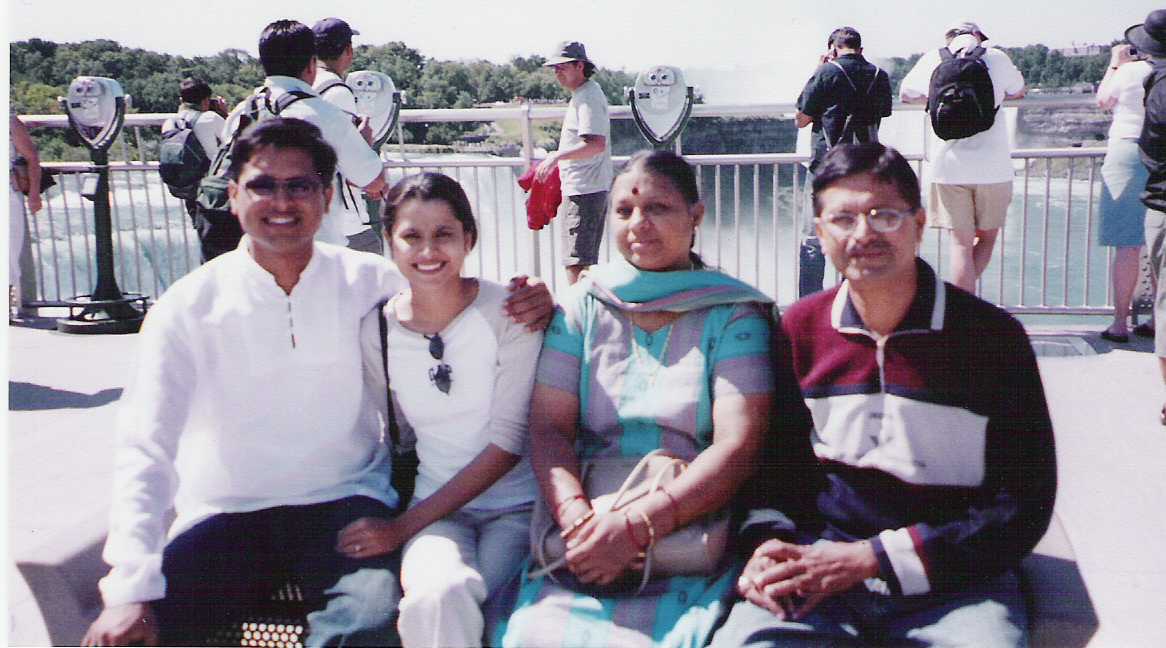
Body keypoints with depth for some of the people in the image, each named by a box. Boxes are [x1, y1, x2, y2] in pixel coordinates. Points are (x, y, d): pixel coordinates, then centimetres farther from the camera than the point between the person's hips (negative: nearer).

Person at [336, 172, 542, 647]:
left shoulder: (510, 312, -8)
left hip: (517, 504, -1)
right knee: (440, 598, -32)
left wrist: (403, 527, -12)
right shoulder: (376, 331, 2)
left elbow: (508, 442, -10)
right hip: (436, 508, 1)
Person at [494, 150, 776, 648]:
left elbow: (738, 445, -6)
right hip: (582, 540, 2)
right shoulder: (582, 307, 12)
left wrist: (637, 525, -18)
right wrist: (578, 519, -16)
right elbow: (548, 428, 4)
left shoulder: (733, 315, 5)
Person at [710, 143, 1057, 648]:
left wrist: (872, 559, -14)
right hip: (821, 555, 2)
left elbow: (1024, 505, -5)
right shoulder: (800, 327, 6)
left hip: (953, 574, -1)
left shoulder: (993, 336, -4)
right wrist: (768, 543, -6)